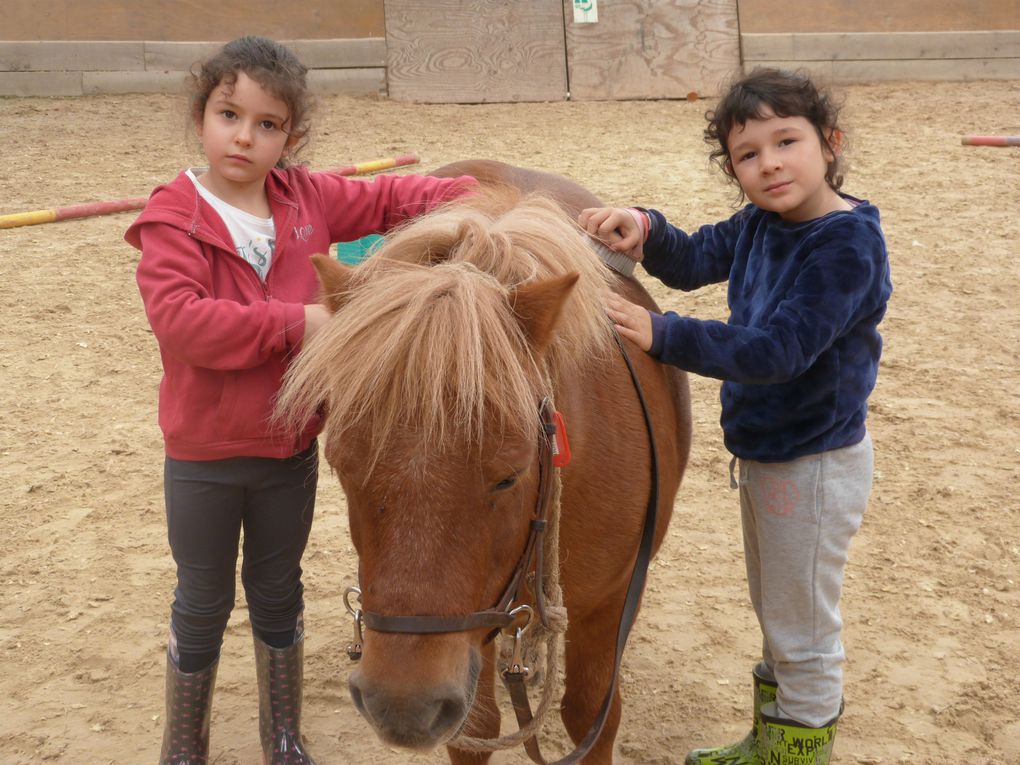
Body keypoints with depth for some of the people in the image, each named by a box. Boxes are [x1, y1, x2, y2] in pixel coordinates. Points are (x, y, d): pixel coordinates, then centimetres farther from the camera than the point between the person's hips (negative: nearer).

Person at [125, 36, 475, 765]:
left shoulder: (309, 199, -2)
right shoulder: (173, 220, -16)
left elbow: (391, 198, 8)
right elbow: (178, 319, -29)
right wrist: (296, 321, -31)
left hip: (292, 449, 4)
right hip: (204, 457, -4)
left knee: (279, 596, 20)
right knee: (203, 606, 12)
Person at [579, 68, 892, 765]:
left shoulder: (848, 244, -26)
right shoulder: (761, 223, -1)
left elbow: (778, 349, -32)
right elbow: (695, 261, 8)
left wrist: (662, 335, -36)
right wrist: (645, 231, -14)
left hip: (814, 464, -9)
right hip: (763, 451, 9)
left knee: (803, 632, 9)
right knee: (775, 615, 25)